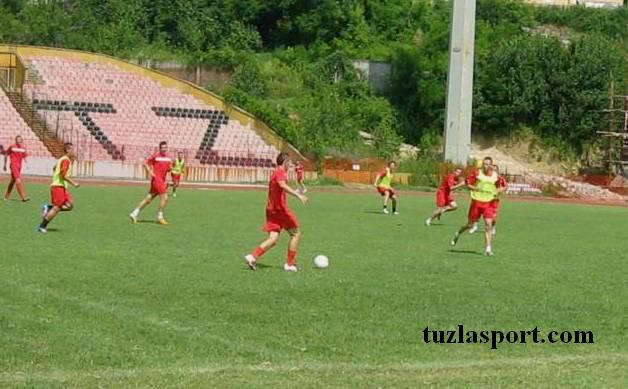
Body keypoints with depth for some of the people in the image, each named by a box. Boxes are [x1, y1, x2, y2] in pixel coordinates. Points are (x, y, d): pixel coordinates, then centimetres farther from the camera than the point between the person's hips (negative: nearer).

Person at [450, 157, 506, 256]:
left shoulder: (496, 176, 1)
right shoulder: (477, 174, -7)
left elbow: (500, 187, 17)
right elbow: (467, 183, -3)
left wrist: (497, 192, -5)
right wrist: (476, 188, -21)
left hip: (489, 203, 1)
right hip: (477, 202, -1)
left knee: (488, 224, -11)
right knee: (470, 224, 8)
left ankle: (488, 248, -10)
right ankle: (458, 234, 39)